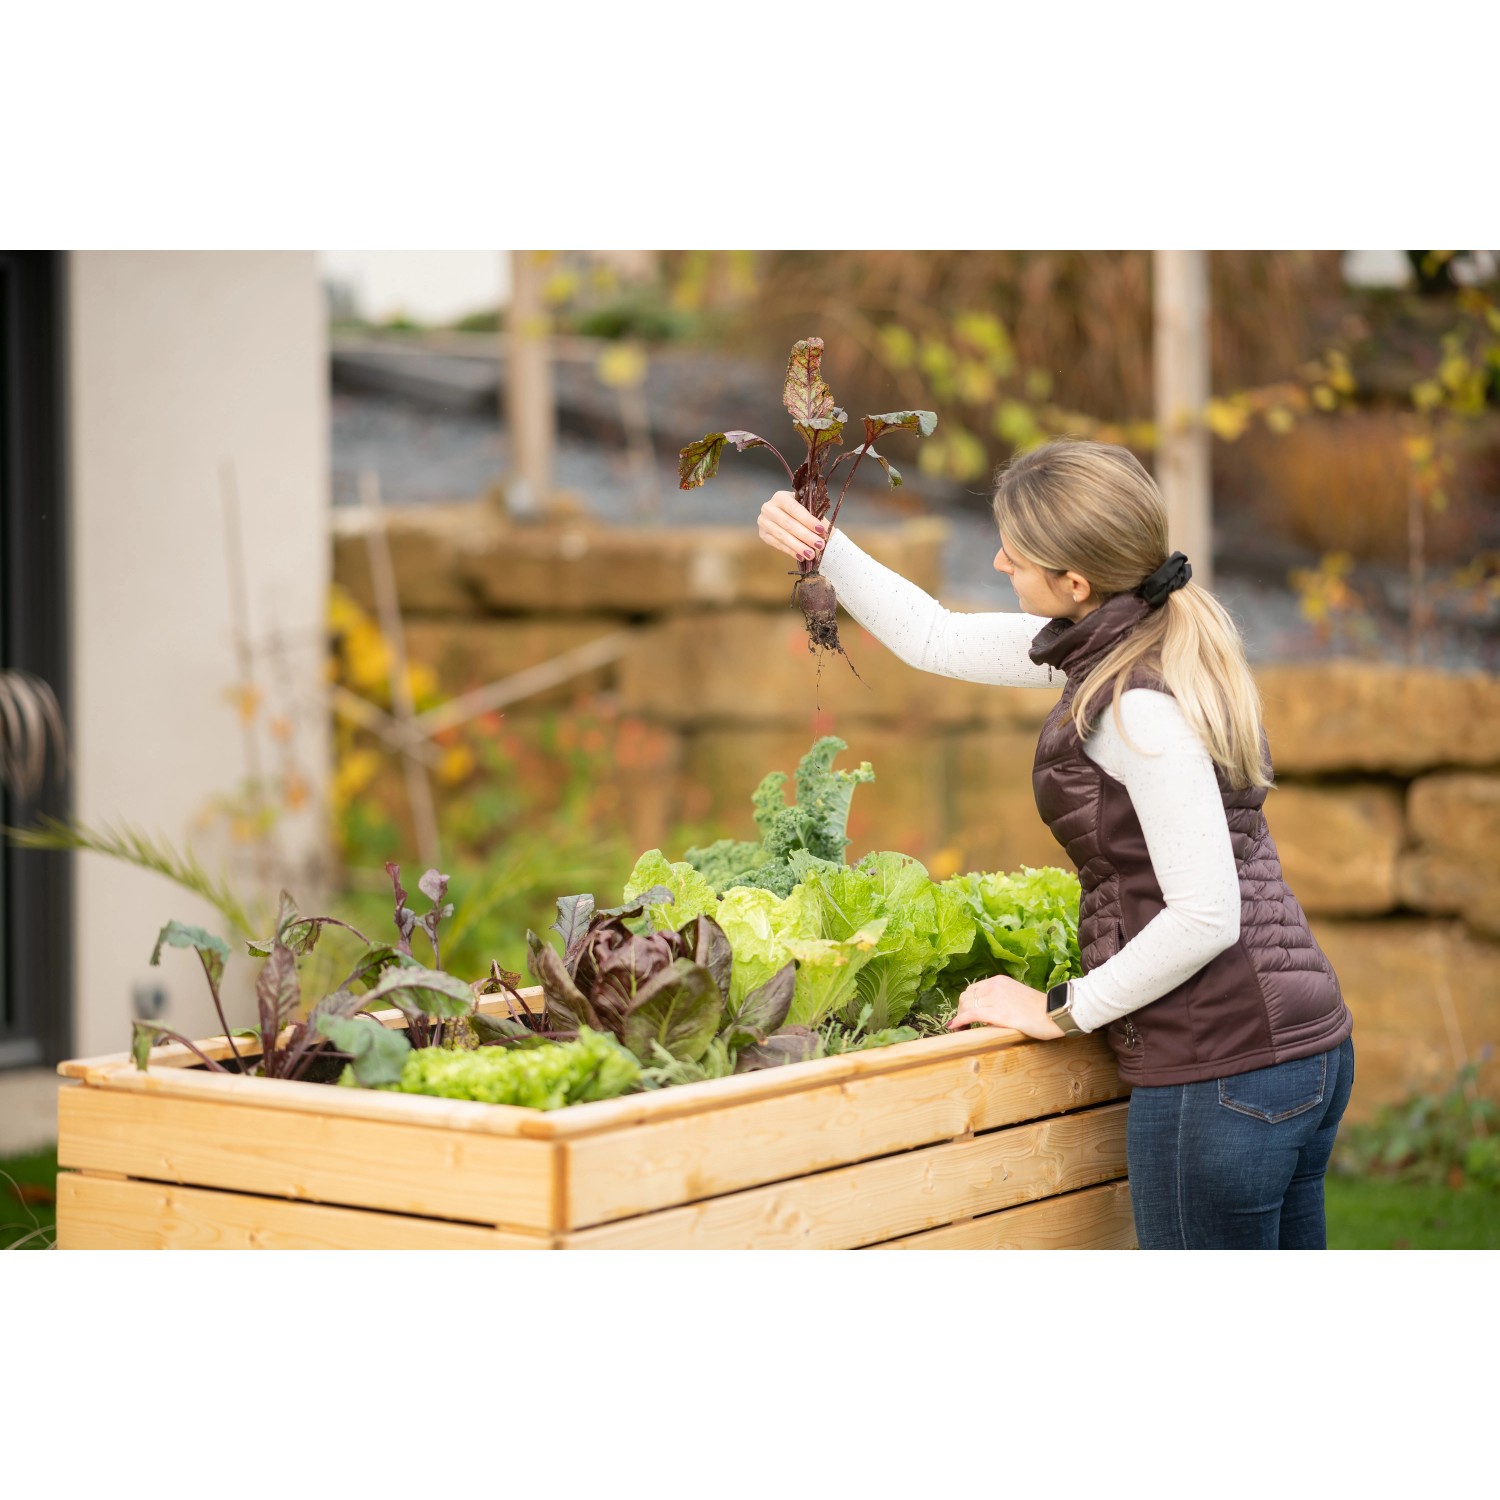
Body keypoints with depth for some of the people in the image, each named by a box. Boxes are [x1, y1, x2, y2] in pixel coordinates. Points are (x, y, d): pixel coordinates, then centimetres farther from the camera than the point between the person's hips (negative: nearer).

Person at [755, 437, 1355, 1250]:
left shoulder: (1140, 705, -20)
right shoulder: (1114, 641, 9)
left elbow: (1205, 916, -23)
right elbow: (936, 639, 23)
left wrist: (1062, 1009, -13)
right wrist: (822, 549, 16)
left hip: (1220, 1066, -10)